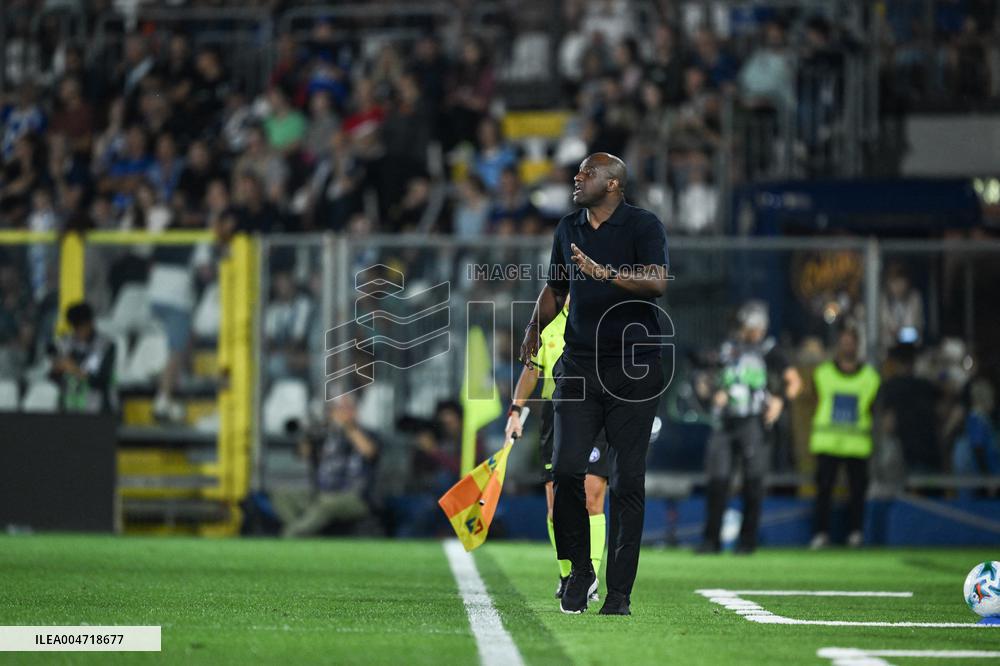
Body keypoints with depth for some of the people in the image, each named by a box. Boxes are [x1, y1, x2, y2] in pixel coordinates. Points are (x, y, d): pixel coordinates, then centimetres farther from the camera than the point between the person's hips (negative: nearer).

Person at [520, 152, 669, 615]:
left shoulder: (643, 226, -3)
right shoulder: (567, 230, 14)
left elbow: (657, 282, -17)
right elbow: (555, 290, 24)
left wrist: (604, 272, -29)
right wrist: (534, 330, 7)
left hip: (633, 367, -4)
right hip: (579, 365, 4)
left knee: (627, 482, -2)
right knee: (566, 469, -10)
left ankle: (619, 591, 2)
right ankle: (579, 569, 8)